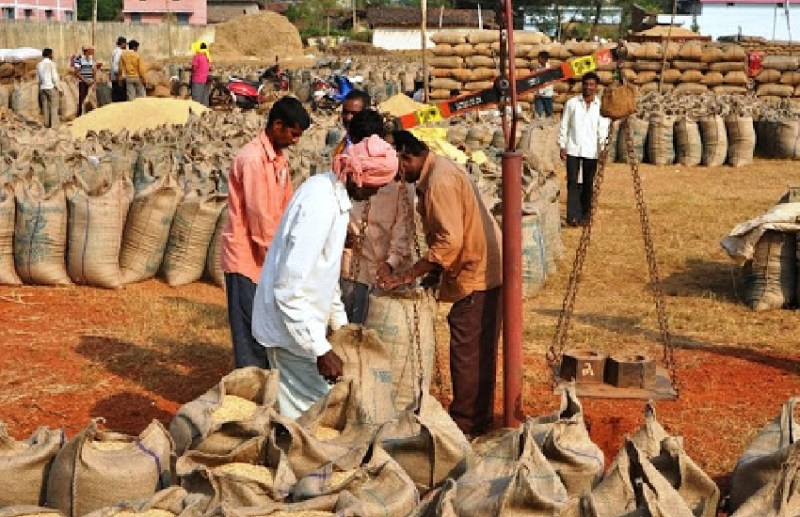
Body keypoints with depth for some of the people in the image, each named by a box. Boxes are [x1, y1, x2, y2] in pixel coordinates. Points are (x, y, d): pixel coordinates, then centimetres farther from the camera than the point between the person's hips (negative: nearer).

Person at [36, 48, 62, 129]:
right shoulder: (51, 64, -10)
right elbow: (55, 77, -11)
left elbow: (38, 78, 10)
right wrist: (59, 88, -5)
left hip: (42, 88, 6)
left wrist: (40, 87, 16)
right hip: (52, 87, -6)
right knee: (54, 107, -2)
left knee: (45, 107, 7)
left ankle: (46, 124, 7)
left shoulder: (39, 65, 8)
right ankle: (54, 125, -6)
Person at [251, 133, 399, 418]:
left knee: (299, 405, 17)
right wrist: (321, 350, -26)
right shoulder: (320, 205, -26)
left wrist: (340, 322, 22)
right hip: (291, 329, -9)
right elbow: (291, 288, -28)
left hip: (300, 321, 10)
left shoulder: (330, 192, 5)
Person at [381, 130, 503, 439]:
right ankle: (478, 419, 25)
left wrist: (409, 276, -22)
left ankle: (466, 423, 5)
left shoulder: (440, 181, -20)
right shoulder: (435, 173, 13)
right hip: (482, 271, 11)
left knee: (467, 352, -3)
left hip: (477, 275, -11)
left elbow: (450, 241, -25)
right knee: (478, 352, 16)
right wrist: (434, 273, 12)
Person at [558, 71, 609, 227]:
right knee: (572, 182, -7)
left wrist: (603, 149, -12)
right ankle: (572, 216, -11)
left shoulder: (601, 106, 2)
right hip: (573, 149, -1)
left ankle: (584, 216, 15)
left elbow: (603, 129, -1)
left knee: (588, 184, 6)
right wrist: (562, 147, 1)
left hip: (591, 151, 1)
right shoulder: (571, 103, 2)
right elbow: (564, 126, 5)